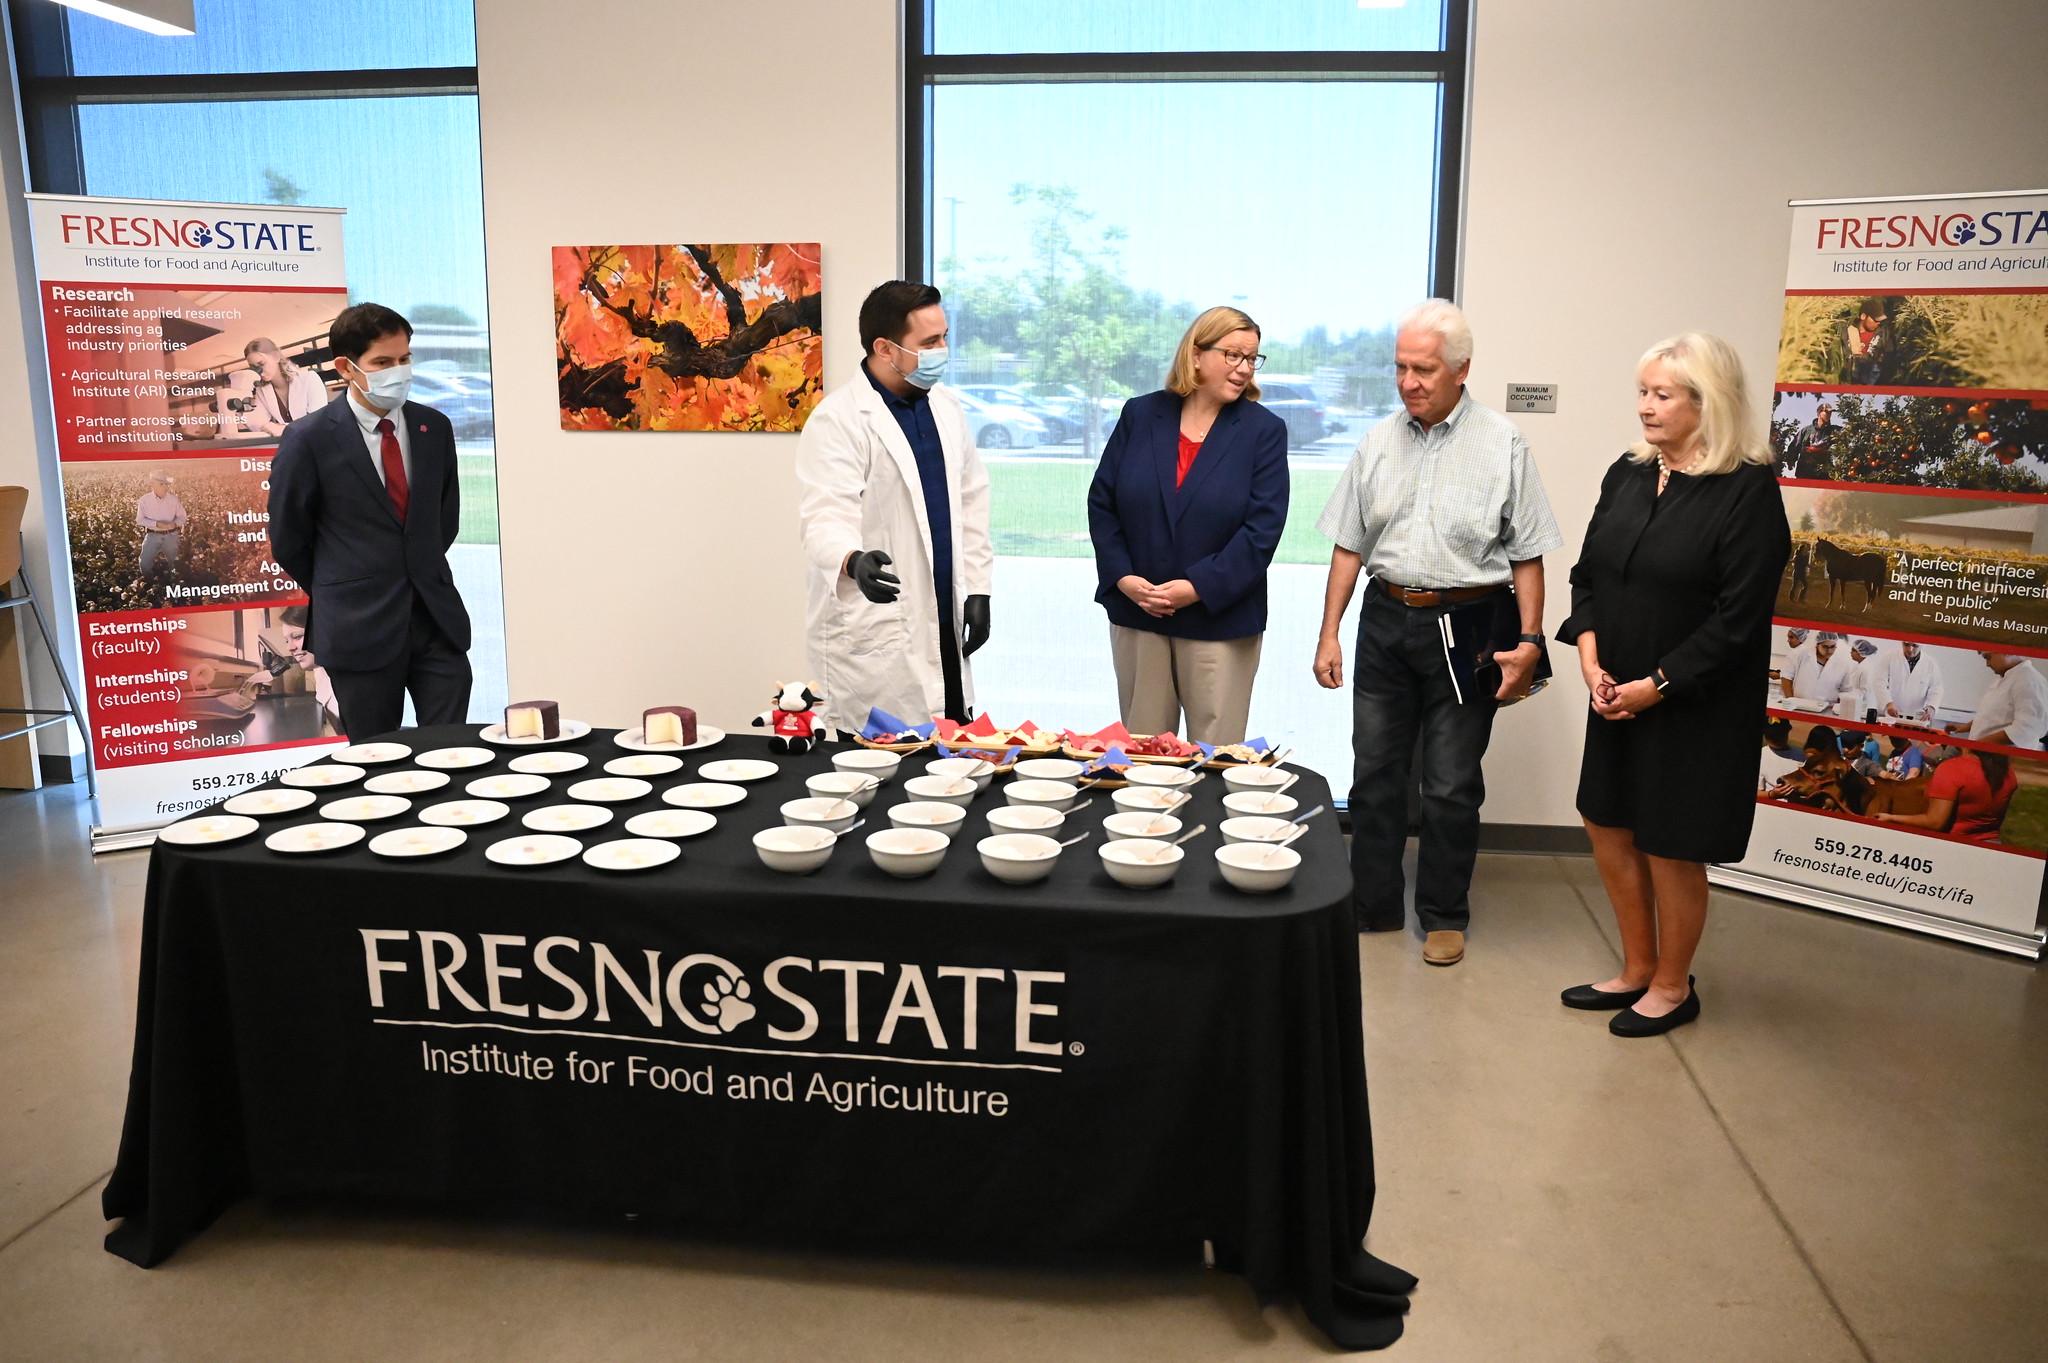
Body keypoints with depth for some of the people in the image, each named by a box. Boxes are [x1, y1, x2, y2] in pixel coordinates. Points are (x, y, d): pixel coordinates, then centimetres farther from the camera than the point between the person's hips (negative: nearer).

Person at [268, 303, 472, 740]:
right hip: (358, 628, -3)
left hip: (438, 619, 3)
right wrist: (337, 594, 10)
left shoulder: (434, 428, 5)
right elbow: (287, 539, 2)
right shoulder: (308, 439, -7)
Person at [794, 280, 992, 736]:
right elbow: (824, 518, -20)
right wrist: (853, 561, -41)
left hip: (944, 626, 7)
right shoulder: (838, 419, -11)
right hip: (872, 640, -7)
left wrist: (978, 588, 12)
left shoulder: (947, 406, 12)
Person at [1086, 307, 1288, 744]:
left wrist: (1197, 588, -15)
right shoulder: (1140, 415, 5)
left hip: (1220, 622, -2)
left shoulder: (1264, 431, 0)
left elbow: (1262, 529, -8)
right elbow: (1101, 503, 5)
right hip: (1136, 616, 2)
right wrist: (1123, 578, -7)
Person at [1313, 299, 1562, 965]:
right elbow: (1348, 547, 9)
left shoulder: (1502, 444, -2)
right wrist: (1329, 634, 4)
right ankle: (1373, 909, 24)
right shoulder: (1378, 443, 7)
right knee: (1375, 774, 9)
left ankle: (1444, 917, 22)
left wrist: (1528, 642, -8)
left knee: (1452, 785, 6)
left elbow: (1526, 555, -1)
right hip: (1386, 618, 3)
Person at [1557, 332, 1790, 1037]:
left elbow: (1739, 617, -17)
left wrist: (1656, 685, -17)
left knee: (1670, 848, 5)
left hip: (1694, 706, -6)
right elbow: (1587, 574, 8)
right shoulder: (1627, 475, 5)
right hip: (1616, 698, 6)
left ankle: (1672, 986, 27)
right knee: (1610, 828, 14)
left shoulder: (1748, 491, -14)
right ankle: (1637, 970, 33)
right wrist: (1589, 654, -7)